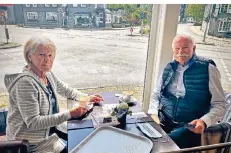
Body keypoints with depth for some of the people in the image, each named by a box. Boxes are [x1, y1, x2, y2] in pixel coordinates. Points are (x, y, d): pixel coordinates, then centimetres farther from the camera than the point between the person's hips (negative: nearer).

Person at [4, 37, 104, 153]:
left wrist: (87, 97, -3)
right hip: (30, 139, -7)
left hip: (51, 125, 7)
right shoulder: (25, 82, -28)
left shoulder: (48, 74, -4)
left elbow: (67, 90, 11)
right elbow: (33, 122, -28)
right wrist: (69, 114, -31)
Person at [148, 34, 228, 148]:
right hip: (163, 122, 4)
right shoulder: (169, 68, 9)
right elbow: (156, 94, 15)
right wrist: (154, 114, -2)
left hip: (190, 127, -4)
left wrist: (204, 121, -20)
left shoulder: (207, 69, -4)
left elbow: (220, 104, -3)